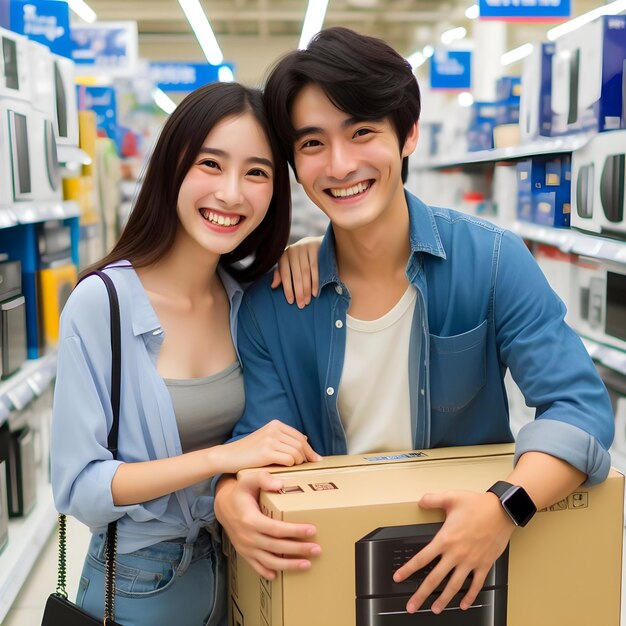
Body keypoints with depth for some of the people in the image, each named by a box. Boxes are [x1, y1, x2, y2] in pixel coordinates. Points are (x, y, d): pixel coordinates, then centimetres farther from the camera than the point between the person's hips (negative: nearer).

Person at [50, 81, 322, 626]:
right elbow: (77, 487, -19)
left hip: (243, 573, 5)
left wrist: (303, 253, -7)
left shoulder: (249, 295, -4)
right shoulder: (102, 304, -19)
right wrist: (224, 457, -31)